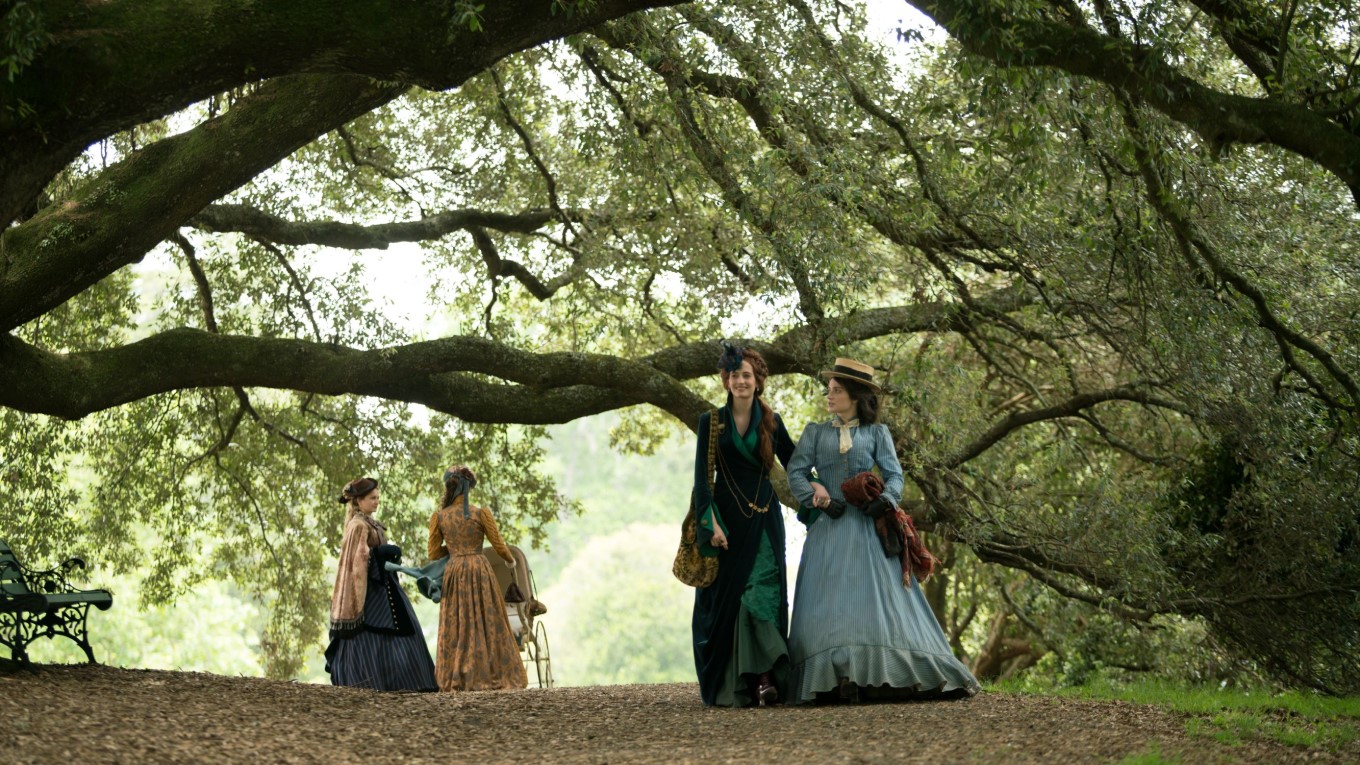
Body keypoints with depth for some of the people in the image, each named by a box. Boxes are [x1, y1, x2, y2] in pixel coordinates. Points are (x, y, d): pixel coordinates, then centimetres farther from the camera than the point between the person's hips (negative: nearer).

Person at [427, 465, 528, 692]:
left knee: (456, 626, 8)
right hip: (479, 569, -2)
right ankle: (491, 676, 5)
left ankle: (455, 679, 6)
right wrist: (511, 561, 20)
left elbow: (433, 554, 5)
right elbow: (499, 545, 0)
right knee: (486, 623, 5)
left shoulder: (438, 517, 1)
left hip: (453, 572, 2)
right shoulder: (481, 513, -5)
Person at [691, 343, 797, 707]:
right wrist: (711, 523, -14)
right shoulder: (712, 421, 1)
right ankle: (727, 684, 4)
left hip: (765, 519, 2)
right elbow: (702, 476, -4)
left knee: (766, 593, -5)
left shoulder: (771, 422, 8)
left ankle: (765, 678, -9)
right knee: (728, 595, -1)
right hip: (727, 517, -2)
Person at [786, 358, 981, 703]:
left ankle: (885, 676, -7)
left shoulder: (876, 432, 9)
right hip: (829, 527, 1)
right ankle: (838, 680, -13)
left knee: (879, 594, -7)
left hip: (868, 528, -1)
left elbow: (894, 474, 3)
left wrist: (885, 500, -18)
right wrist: (819, 499, -13)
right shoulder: (815, 432, 12)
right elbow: (796, 473, 4)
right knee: (831, 601, -8)